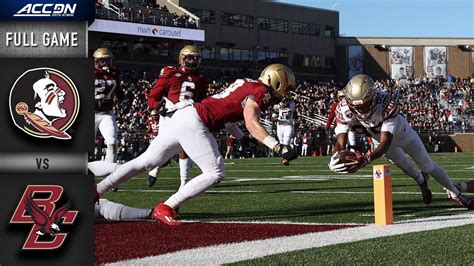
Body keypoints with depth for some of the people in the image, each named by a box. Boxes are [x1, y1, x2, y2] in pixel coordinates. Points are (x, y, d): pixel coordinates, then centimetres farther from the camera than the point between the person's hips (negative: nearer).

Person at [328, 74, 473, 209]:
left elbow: (385, 144, -51)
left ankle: (456, 193, 31)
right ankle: (421, 181, 54)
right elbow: (340, 143, -38)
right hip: (378, 135, 3)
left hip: (399, 131, -3)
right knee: (403, 164, 21)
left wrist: (365, 159, -68)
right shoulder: (344, 109, -36)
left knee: (428, 166, 9)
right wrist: (335, 159, -61)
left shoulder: (386, 103, -47)